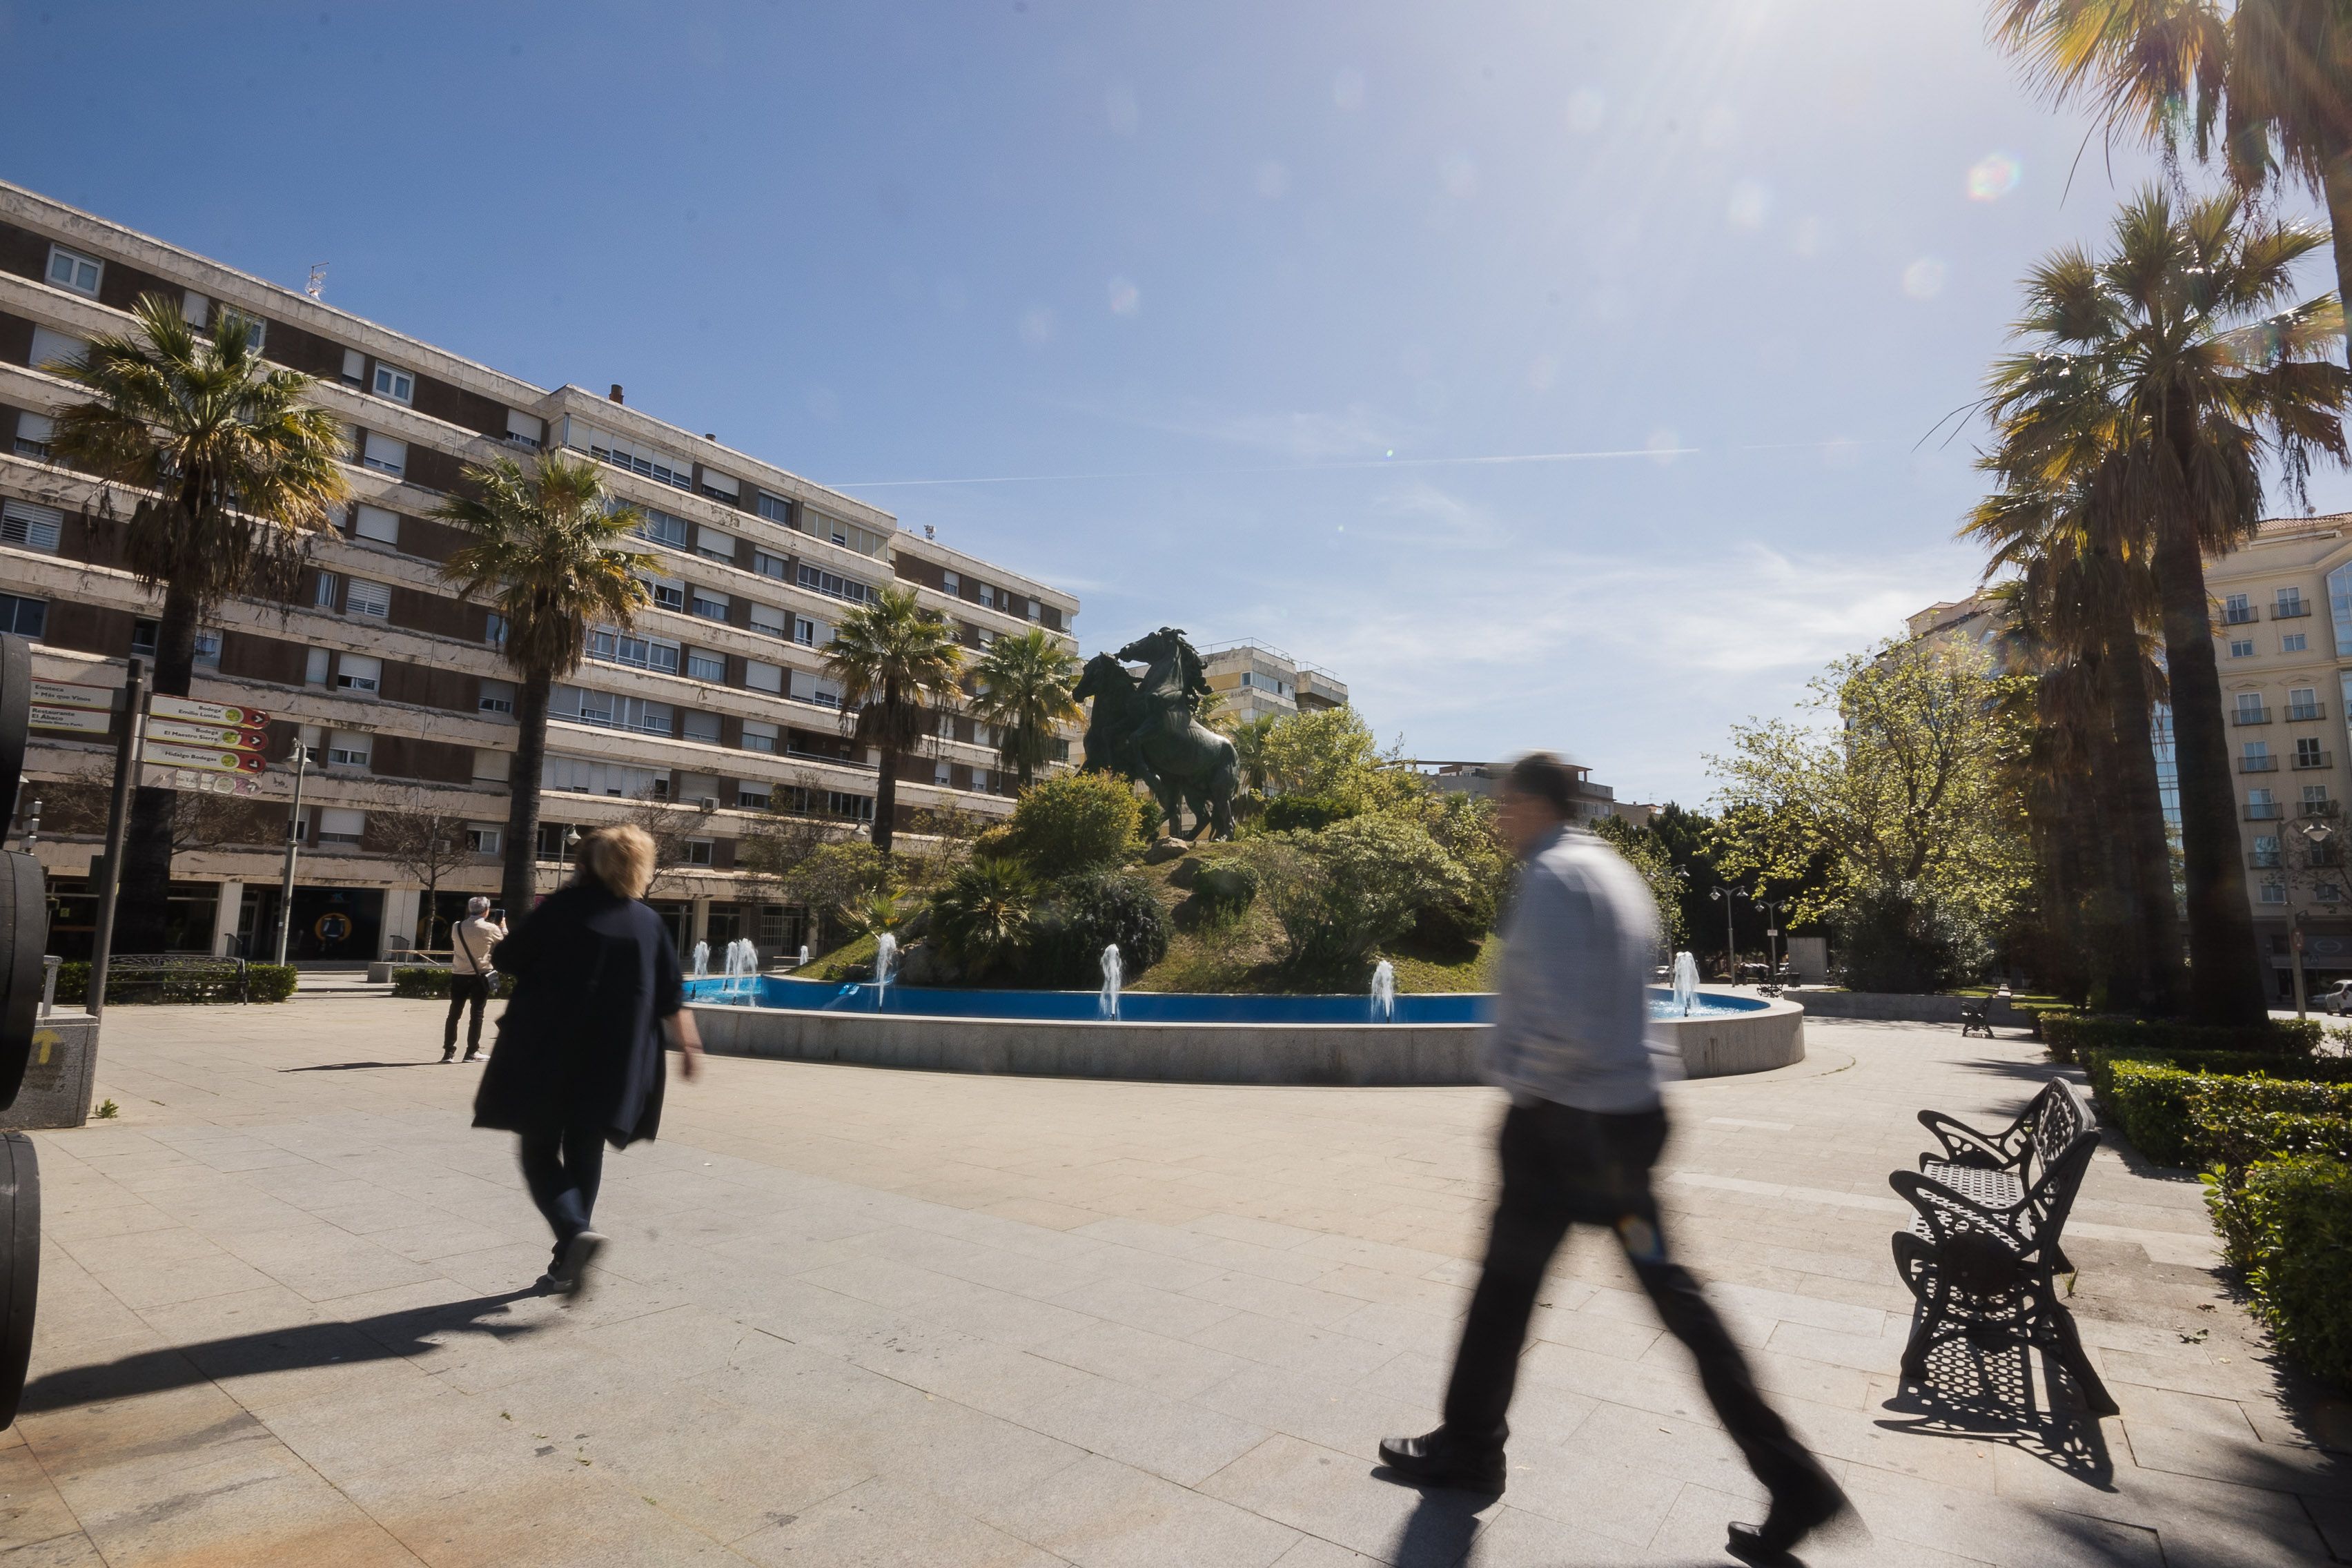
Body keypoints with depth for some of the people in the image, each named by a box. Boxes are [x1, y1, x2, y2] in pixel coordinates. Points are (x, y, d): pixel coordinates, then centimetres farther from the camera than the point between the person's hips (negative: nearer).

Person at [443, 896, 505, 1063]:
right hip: (480, 976, -3)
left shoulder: (457, 928, 0)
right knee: (477, 1014, 5)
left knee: (454, 1014, 11)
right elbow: (505, 942, 4)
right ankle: (472, 1052, 7)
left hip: (459, 976, 3)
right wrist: (503, 927, 21)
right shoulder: (490, 929, -10)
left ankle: (449, 1051, 12)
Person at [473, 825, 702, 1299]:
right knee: (584, 1158, 14)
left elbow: (506, 959, 0)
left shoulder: (561, 909, -8)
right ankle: (565, 1267, 18)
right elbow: (672, 1000, 2)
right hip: (612, 1065, 3)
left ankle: (576, 1230, -16)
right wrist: (688, 1046, 9)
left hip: (546, 1055, -3)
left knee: (541, 1152, 8)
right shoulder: (649, 923, 1)